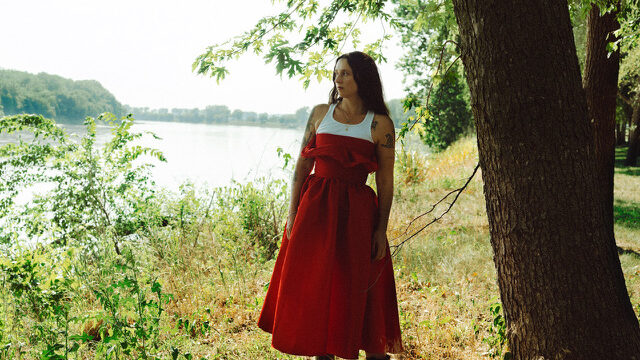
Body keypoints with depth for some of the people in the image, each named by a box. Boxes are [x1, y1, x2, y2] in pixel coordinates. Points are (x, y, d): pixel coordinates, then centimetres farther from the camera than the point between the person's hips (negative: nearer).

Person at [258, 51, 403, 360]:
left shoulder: (380, 124, 0)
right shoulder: (320, 114, 8)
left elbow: (386, 181, 0)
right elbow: (302, 166, 8)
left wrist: (381, 229, -5)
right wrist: (293, 214, 0)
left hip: (357, 212, -2)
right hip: (315, 207, 3)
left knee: (359, 291, 1)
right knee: (313, 287, 5)